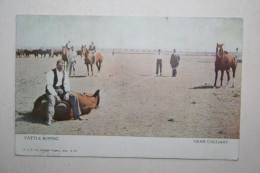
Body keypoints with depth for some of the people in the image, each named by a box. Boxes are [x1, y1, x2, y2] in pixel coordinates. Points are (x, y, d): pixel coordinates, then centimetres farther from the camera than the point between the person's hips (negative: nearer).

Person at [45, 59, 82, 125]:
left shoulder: (64, 73, 4)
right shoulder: (51, 73, -15)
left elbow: (66, 84, 4)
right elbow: (49, 86, -21)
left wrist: (67, 93, -15)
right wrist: (56, 95, -30)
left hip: (61, 90, 5)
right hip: (52, 91, -5)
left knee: (74, 97, -11)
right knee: (52, 100, -38)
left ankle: (77, 115, -2)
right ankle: (49, 119, -40)